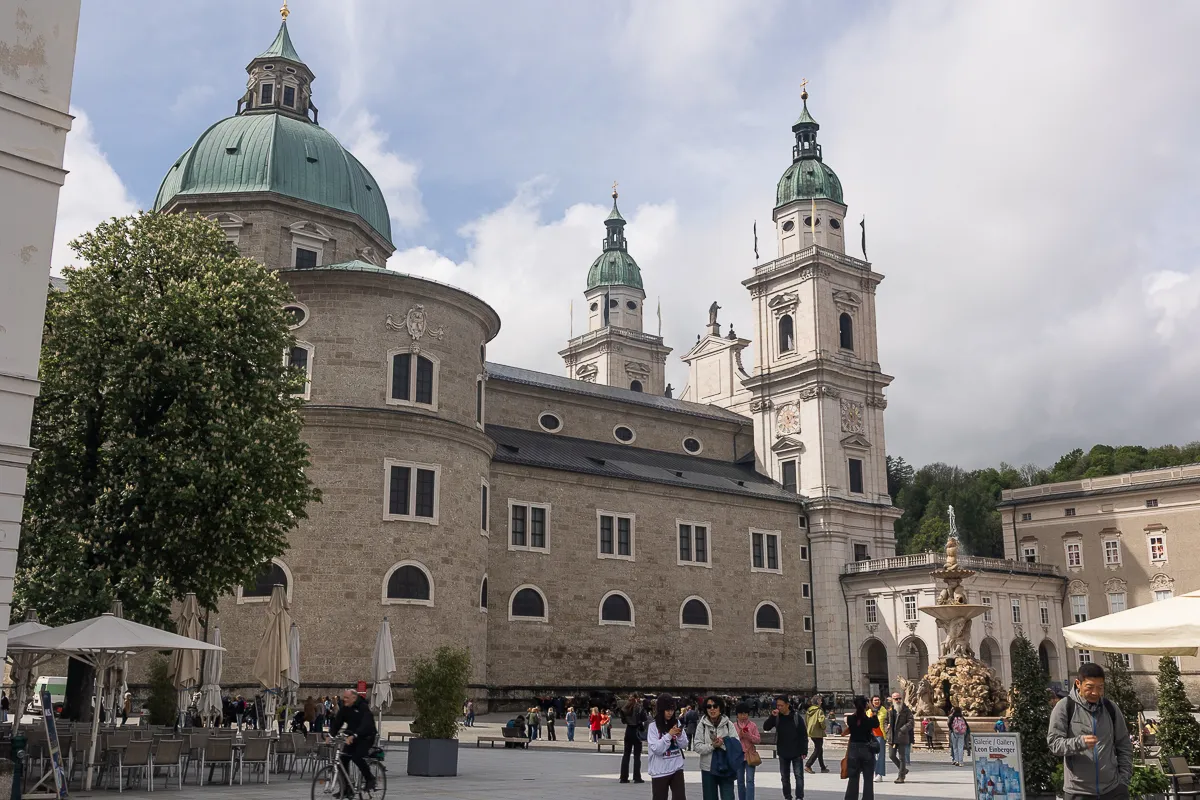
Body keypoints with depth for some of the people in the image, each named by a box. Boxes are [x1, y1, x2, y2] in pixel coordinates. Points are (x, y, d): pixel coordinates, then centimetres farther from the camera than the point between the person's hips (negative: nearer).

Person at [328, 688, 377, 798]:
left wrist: (354, 736, -45)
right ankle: (345, 788, 4)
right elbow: (337, 722, -4)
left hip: (366, 737, -7)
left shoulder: (363, 707, -19)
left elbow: (366, 724, -32)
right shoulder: (345, 708, 1)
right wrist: (331, 735, -21)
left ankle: (370, 779, -2)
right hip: (352, 737, 7)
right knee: (343, 758, -6)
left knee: (357, 757, -24)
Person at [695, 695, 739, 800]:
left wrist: (723, 744, -23)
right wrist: (712, 746, -21)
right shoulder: (702, 725, -2)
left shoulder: (728, 724, -2)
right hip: (708, 769, 1)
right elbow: (697, 747, -7)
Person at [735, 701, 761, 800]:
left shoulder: (753, 725, 1)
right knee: (740, 781, 10)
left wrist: (749, 735, -18)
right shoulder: (734, 726, 5)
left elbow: (758, 740, -2)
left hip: (750, 755, -2)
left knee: (750, 780, -9)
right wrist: (739, 735, -15)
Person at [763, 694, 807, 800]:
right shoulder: (777, 717, 0)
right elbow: (766, 727, -9)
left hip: (796, 753, -3)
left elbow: (803, 736, -7)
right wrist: (772, 716, -21)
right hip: (783, 753, 3)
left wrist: (804, 751, -10)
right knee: (785, 777, 11)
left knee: (799, 776, -1)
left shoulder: (796, 717, -9)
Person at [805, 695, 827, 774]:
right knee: (817, 750, -1)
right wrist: (823, 728, -6)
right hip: (818, 733, -8)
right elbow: (821, 720, -24)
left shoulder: (809, 710, 7)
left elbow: (807, 721, 13)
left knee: (819, 750, 18)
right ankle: (808, 766, -9)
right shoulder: (819, 710, -16)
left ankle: (823, 767, 25)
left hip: (811, 732, 8)